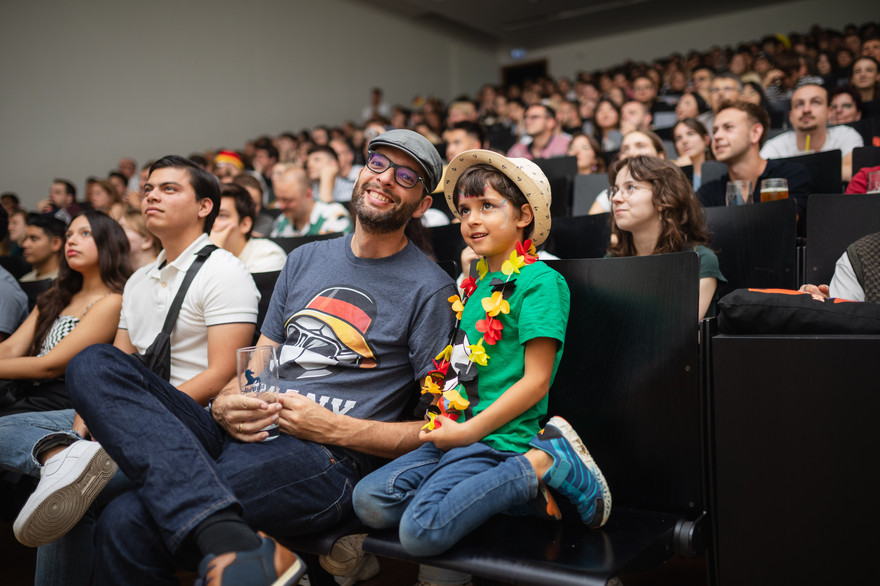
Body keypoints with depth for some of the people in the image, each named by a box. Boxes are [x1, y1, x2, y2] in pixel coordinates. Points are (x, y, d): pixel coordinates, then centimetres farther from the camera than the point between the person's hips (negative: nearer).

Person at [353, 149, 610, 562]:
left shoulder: (539, 281, -8)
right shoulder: (477, 283, 17)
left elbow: (536, 380, -13)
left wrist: (469, 430, -13)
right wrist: (443, 425, 10)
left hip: (497, 438, -8)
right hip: (454, 433, 9)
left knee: (422, 531, -24)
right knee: (369, 501, -8)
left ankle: (544, 464, -9)